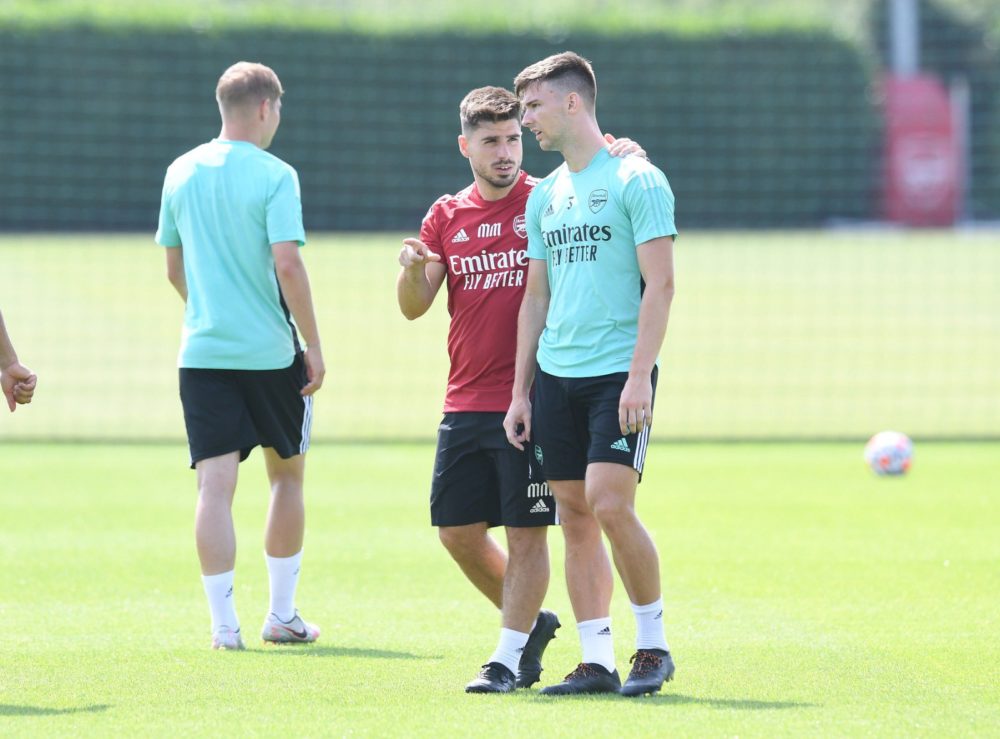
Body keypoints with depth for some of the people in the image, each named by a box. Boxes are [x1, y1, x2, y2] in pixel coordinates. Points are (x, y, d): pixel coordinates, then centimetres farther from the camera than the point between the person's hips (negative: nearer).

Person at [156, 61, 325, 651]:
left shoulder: (182, 173, 7)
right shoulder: (274, 176, -9)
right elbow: (287, 263, -17)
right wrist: (313, 344, -10)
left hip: (203, 352, 3)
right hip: (271, 352, -3)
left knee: (216, 483, -2)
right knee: (288, 473, 15)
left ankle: (224, 623, -7)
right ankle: (282, 615, 18)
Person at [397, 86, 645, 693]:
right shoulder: (448, 216, 11)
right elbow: (415, 307, 8)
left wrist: (629, 160, -25)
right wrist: (413, 268, -13)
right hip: (465, 404, 5)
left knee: (526, 531, -4)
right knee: (457, 530, 6)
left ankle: (508, 658, 3)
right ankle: (531, 623, 25)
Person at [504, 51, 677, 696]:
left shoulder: (636, 181, -5)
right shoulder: (545, 196, 16)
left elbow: (660, 284, -10)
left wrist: (638, 377, -18)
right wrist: (520, 392, 14)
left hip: (618, 374, -7)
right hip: (556, 377, 7)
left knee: (611, 505, -15)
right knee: (576, 517, 4)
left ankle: (654, 644, 0)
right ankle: (597, 662, 7)